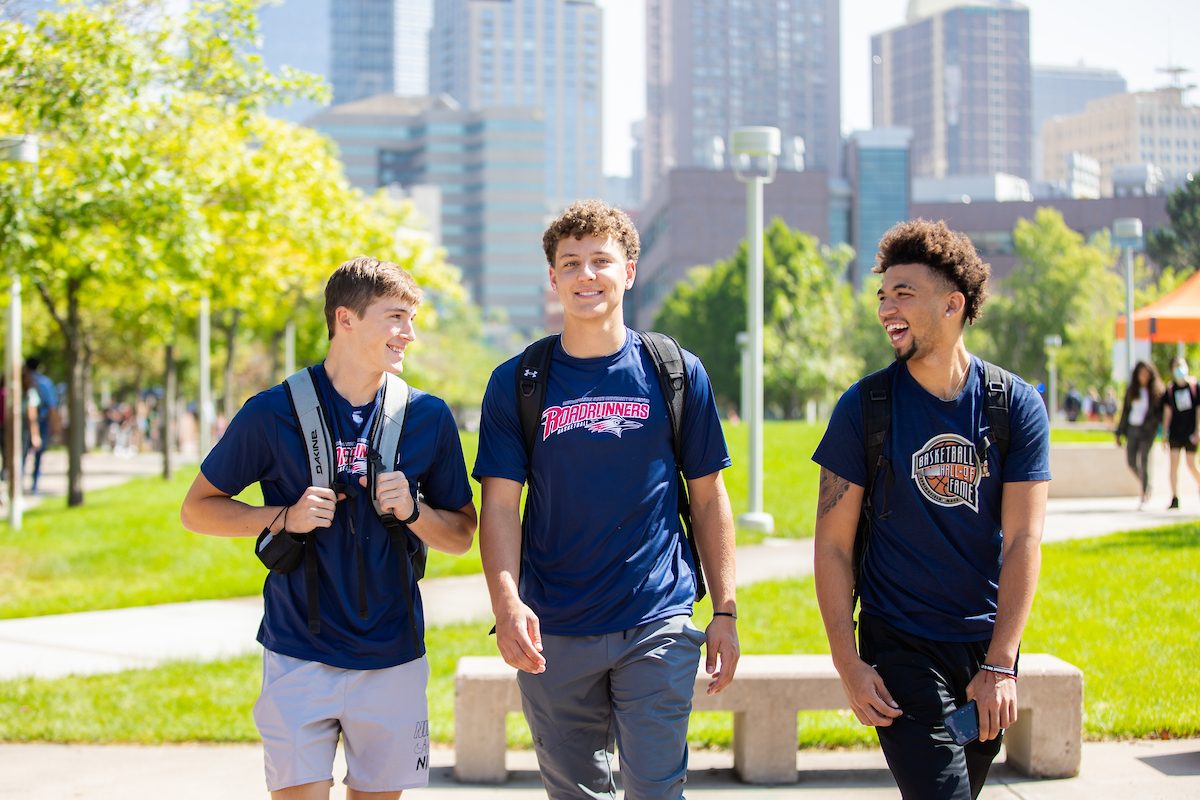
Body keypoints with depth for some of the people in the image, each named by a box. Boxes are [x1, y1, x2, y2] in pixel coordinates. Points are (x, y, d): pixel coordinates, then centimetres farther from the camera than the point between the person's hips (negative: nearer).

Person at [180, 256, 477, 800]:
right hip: (299, 658, -2)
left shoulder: (428, 418, 3)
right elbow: (198, 509, 5)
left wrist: (412, 509, -11)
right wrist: (284, 517, -11)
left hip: (393, 660, 2)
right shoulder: (273, 413, -4)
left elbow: (460, 536, 10)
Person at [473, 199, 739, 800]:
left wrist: (725, 612, 4)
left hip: (659, 623, -1)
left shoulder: (677, 374, 3)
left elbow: (708, 499, 8)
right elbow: (500, 506, -2)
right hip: (553, 632, 1)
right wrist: (506, 602, -18)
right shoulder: (516, 384, 3)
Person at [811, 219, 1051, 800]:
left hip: (988, 646, 2)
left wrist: (1000, 665, -12)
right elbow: (832, 545, -5)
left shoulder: (1017, 405, -2)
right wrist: (848, 665, -11)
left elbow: (1023, 540, -6)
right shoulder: (863, 408, -5)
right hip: (900, 648, -2)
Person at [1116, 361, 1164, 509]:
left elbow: (1163, 411, 1)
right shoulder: (1131, 391, 10)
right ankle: (1146, 486, 29)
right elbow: (1125, 411, 13)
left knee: (1143, 461, -9)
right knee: (1131, 461, 5)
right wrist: (1119, 433, 11)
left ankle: (1143, 497, -3)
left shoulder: (1157, 391, -1)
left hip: (1147, 430, -4)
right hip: (1132, 428, 4)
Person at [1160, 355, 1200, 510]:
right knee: (1174, 463, -4)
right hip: (1175, 432, 2)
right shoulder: (1170, 389, 3)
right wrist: (1165, 435, 4)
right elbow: (1167, 413, 6)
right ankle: (1174, 498, 0)